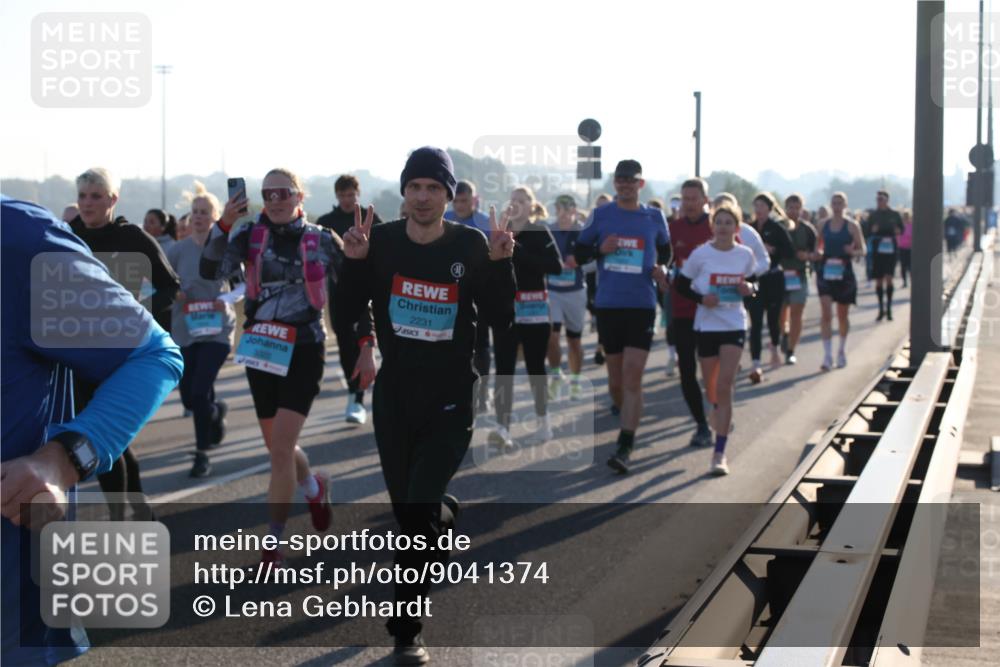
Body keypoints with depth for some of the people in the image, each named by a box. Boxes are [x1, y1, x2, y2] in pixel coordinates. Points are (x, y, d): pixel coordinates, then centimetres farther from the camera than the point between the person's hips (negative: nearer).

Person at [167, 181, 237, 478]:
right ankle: (217, 410, 43)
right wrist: (172, 292, -15)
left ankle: (202, 454, 3)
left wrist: (228, 301, -15)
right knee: (189, 396, 8)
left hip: (217, 329, -3)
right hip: (184, 331, 3)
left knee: (200, 392, -13)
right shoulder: (179, 249, -1)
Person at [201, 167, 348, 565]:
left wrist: (364, 342, -5)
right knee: (278, 447, 14)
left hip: (303, 352, -3)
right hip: (260, 351, 3)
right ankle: (314, 488, 47)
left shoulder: (322, 240, -3)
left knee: (281, 449, -11)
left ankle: (273, 544, 0)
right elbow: (211, 272, -14)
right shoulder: (250, 236, 0)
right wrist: (224, 223, -24)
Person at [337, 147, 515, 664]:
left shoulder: (471, 246, -6)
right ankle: (447, 512, 47)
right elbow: (348, 313, -3)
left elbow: (501, 322, -5)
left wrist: (500, 263, -18)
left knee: (418, 510, -12)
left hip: (450, 402, -3)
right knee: (406, 509, 11)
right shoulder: (382, 241, -2)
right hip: (394, 397, 3)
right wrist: (354, 261, -17)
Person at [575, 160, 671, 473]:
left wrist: (662, 269, 0)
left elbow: (666, 251, 20)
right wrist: (600, 249, -11)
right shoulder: (600, 215, 5)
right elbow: (578, 253, 9)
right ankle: (622, 411, 38)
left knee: (632, 376, -11)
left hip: (642, 305, -1)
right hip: (608, 304, 1)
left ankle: (625, 447, -12)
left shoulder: (654, 217, 5)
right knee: (615, 377, 8)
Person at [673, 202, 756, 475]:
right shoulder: (701, 254, -7)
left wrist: (749, 289, -8)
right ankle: (721, 416, 48)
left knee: (724, 387, -12)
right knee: (711, 389, 11)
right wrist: (701, 298, -17)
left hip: (735, 326, 0)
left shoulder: (745, 255, 0)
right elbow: (681, 284, 0)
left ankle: (719, 454, -12)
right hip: (707, 325, 0)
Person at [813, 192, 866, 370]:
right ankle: (827, 355, -12)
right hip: (825, 272, 1)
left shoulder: (852, 226, -1)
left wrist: (853, 252, -20)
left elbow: (862, 250, 1)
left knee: (842, 315, 11)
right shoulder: (823, 225, 6)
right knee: (826, 313, -12)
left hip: (844, 273, -1)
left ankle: (842, 351, 32)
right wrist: (817, 254, -7)